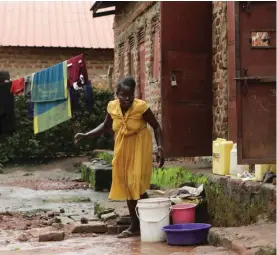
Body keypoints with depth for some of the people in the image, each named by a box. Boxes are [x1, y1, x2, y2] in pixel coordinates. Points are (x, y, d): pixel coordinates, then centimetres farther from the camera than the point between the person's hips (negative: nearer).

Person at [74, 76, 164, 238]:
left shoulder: (141, 107, -20)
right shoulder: (112, 107, -8)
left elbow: (156, 127, -10)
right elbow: (106, 126, 10)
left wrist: (160, 148, -20)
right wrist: (85, 135, 0)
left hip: (139, 149, -5)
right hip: (123, 149, 5)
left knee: (137, 186, -11)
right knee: (127, 187, 8)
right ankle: (135, 225, 17)